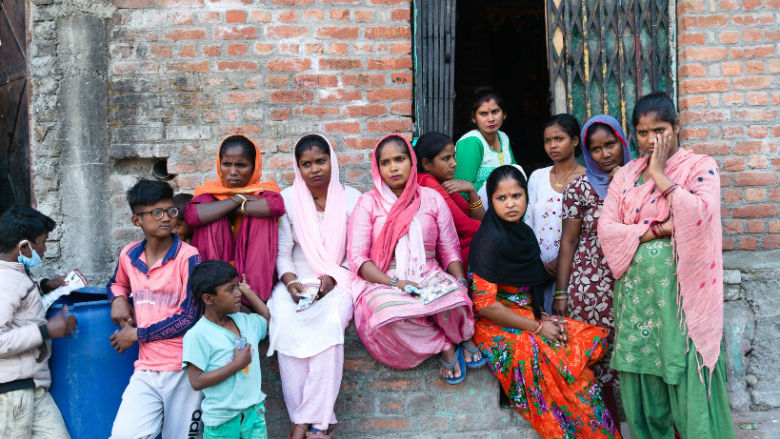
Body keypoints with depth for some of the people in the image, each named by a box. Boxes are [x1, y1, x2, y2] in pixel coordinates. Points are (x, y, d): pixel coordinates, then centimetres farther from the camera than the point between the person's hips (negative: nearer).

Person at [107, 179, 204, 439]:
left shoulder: (187, 257, -7)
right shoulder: (129, 255, 7)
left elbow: (188, 318, -9)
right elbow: (117, 282, 30)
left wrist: (137, 334, -4)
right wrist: (118, 299, 6)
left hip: (183, 368, -3)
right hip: (146, 367, 3)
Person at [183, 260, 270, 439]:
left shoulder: (244, 321, 5)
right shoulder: (198, 335, -15)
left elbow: (266, 317, 28)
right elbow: (197, 381, -19)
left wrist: (247, 290, 17)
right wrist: (237, 364, -20)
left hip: (254, 412, 5)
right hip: (222, 420, -5)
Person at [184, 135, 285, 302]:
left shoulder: (263, 190, 3)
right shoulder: (209, 191, 5)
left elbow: (276, 205, -26)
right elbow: (192, 215, -21)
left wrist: (238, 209, -17)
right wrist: (238, 199, -16)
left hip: (255, 268, -1)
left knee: (262, 216, -20)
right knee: (212, 218, -17)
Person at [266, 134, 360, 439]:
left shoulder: (352, 198, 6)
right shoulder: (288, 199, 7)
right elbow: (282, 253, 6)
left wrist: (332, 279, -12)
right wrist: (290, 281, -13)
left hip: (337, 283, -1)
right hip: (297, 282, 1)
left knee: (328, 323, -34)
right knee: (286, 325, -32)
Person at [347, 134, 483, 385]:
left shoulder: (432, 199, 13)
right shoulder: (368, 203, 5)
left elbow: (450, 250, 13)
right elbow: (357, 258, -4)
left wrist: (461, 282, -8)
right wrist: (395, 283, -20)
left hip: (429, 277, 2)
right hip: (383, 281, -1)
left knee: (454, 298, -35)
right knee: (389, 313, -39)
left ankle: (462, 337, 2)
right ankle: (446, 345, -12)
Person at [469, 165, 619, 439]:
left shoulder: (524, 232, 10)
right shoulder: (489, 240, -16)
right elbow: (485, 304, -20)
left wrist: (547, 318, 0)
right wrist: (537, 327, -15)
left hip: (528, 317, 8)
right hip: (497, 327, -8)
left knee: (594, 337, -7)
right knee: (565, 365, -24)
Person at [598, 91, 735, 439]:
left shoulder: (700, 167, 1)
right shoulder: (625, 175, 11)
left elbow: (700, 215, -18)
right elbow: (606, 229, -1)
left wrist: (660, 175, -12)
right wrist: (660, 229, -11)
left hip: (680, 289, -4)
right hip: (636, 291, 4)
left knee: (688, 381, -2)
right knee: (641, 386, 8)